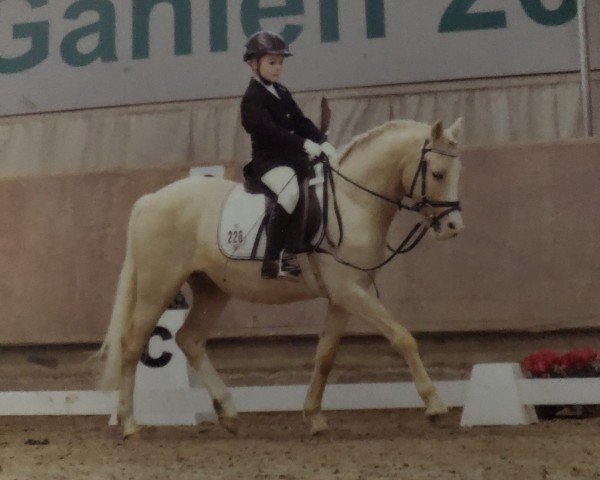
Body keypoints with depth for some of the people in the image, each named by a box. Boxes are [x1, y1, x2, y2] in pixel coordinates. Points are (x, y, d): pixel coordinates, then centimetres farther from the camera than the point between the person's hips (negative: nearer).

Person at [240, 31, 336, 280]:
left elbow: (301, 122, 16)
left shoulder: (283, 94, 20)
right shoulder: (252, 98, -7)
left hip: (293, 157, 9)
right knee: (290, 190, -34)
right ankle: (273, 260, -35)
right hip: (268, 160, -9)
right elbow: (270, 130, -20)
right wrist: (305, 144, -28)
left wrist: (323, 142, -2)